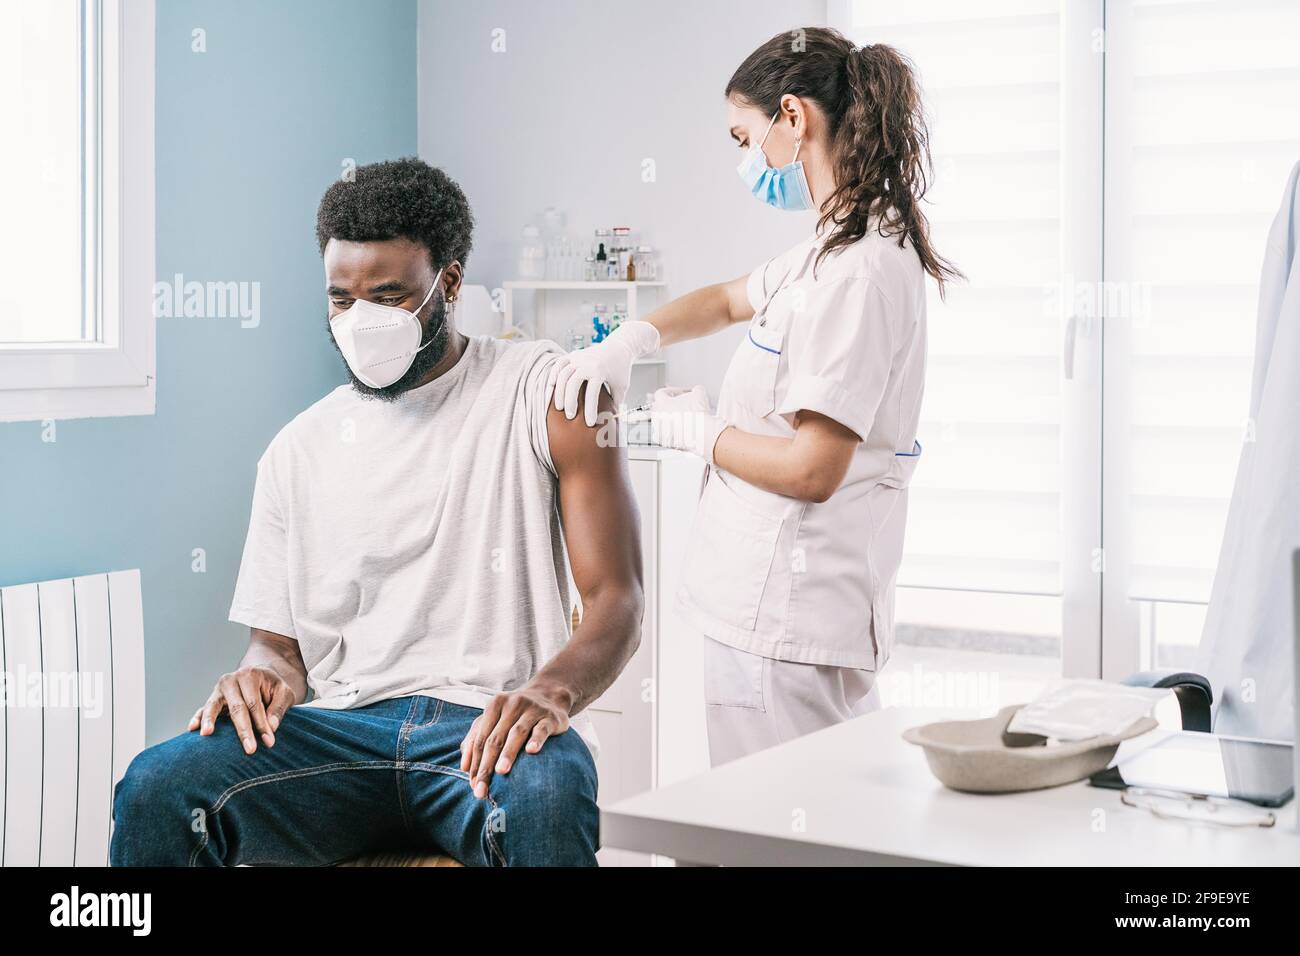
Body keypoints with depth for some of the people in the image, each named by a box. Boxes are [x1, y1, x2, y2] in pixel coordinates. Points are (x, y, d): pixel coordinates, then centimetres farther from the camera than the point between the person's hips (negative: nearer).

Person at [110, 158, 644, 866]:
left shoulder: (545, 392, 5)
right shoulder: (299, 450, 15)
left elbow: (616, 597, -2)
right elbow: (279, 639, 17)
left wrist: (551, 690, -24)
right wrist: (263, 672, -9)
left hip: (492, 727, -3)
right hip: (345, 729, 3)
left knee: (543, 800, -41)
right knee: (155, 788, -25)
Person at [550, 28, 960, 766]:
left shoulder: (858, 270, -19)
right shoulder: (837, 249, 12)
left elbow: (811, 470, -23)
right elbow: (730, 300, 29)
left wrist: (698, 430, -6)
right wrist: (633, 339, 11)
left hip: (786, 614, -10)